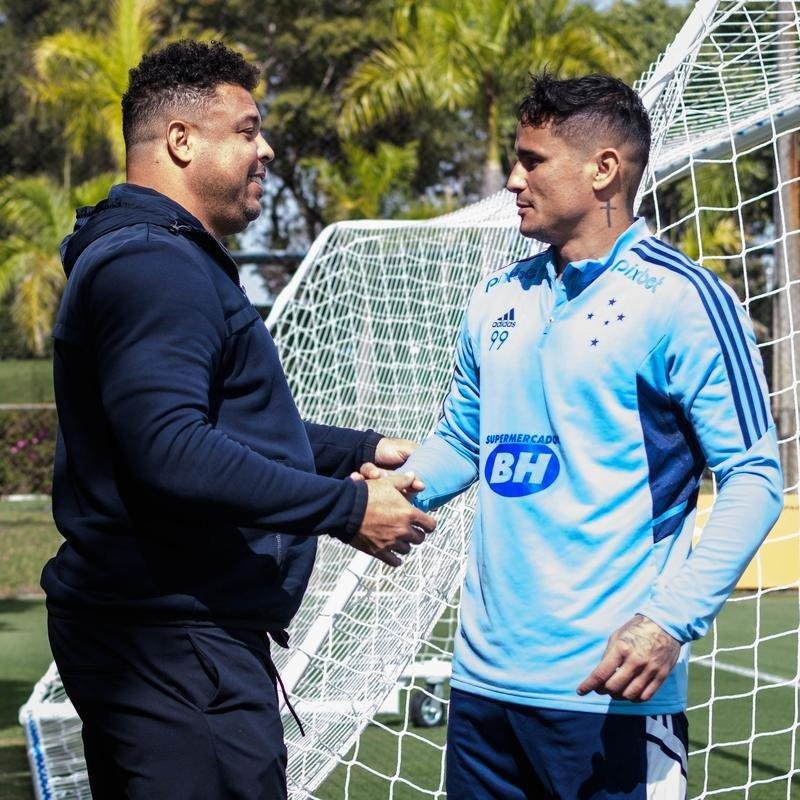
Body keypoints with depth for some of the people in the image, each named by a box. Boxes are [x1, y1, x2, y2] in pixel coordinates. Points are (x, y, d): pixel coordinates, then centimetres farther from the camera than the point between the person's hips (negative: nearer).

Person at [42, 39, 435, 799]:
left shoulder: (170, 259, 20)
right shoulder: (155, 266, -16)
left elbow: (222, 423, 29)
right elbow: (171, 453, -28)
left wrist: (362, 449, 21)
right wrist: (347, 508, -23)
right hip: (176, 644, -11)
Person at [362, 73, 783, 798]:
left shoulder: (682, 299, -9)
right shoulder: (497, 300, 12)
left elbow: (753, 477, -11)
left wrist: (672, 621, -22)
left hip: (609, 688, -6)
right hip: (483, 676, 6)